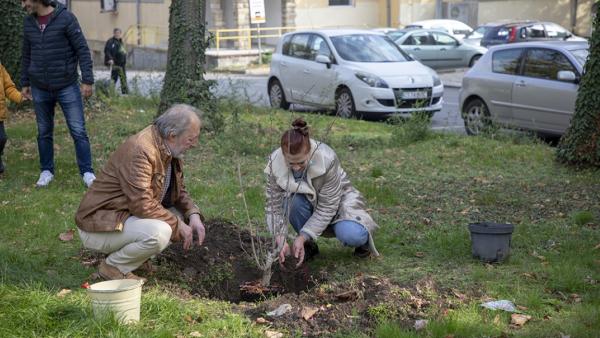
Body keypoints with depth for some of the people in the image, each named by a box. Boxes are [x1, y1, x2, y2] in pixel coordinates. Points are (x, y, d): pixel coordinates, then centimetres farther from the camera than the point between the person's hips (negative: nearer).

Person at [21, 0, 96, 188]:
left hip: (67, 87, -4)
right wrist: (24, 83, 16)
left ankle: (87, 172, 3)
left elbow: (83, 50, -10)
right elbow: (26, 56, 15)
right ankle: (46, 171, 23)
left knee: (78, 131, -3)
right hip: (40, 89, 4)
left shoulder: (66, 18, -10)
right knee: (44, 132, 11)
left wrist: (87, 80, -14)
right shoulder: (28, 22, 5)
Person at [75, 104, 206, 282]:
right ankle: (113, 267, -6)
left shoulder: (168, 148, 4)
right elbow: (142, 205, -29)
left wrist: (193, 215, -3)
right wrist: (177, 225, -18)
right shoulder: (140, 150, -26)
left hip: (126, 215, 10)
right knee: (159, 233, -29)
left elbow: (178, 191, 16)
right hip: (99, 226, -10)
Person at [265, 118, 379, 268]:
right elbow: (274, 205, -19)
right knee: (294, 201, -34)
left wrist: (303, 236, -32)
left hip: (336, 198, -3)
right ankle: (308, 245, -6)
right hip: (308, 202, 3)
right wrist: (281, 241, -32)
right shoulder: (275, 163, -27)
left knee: (350, 235, -33)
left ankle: (362, 237, 6)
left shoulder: (327, 159, -35)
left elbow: (327, 207, -28)